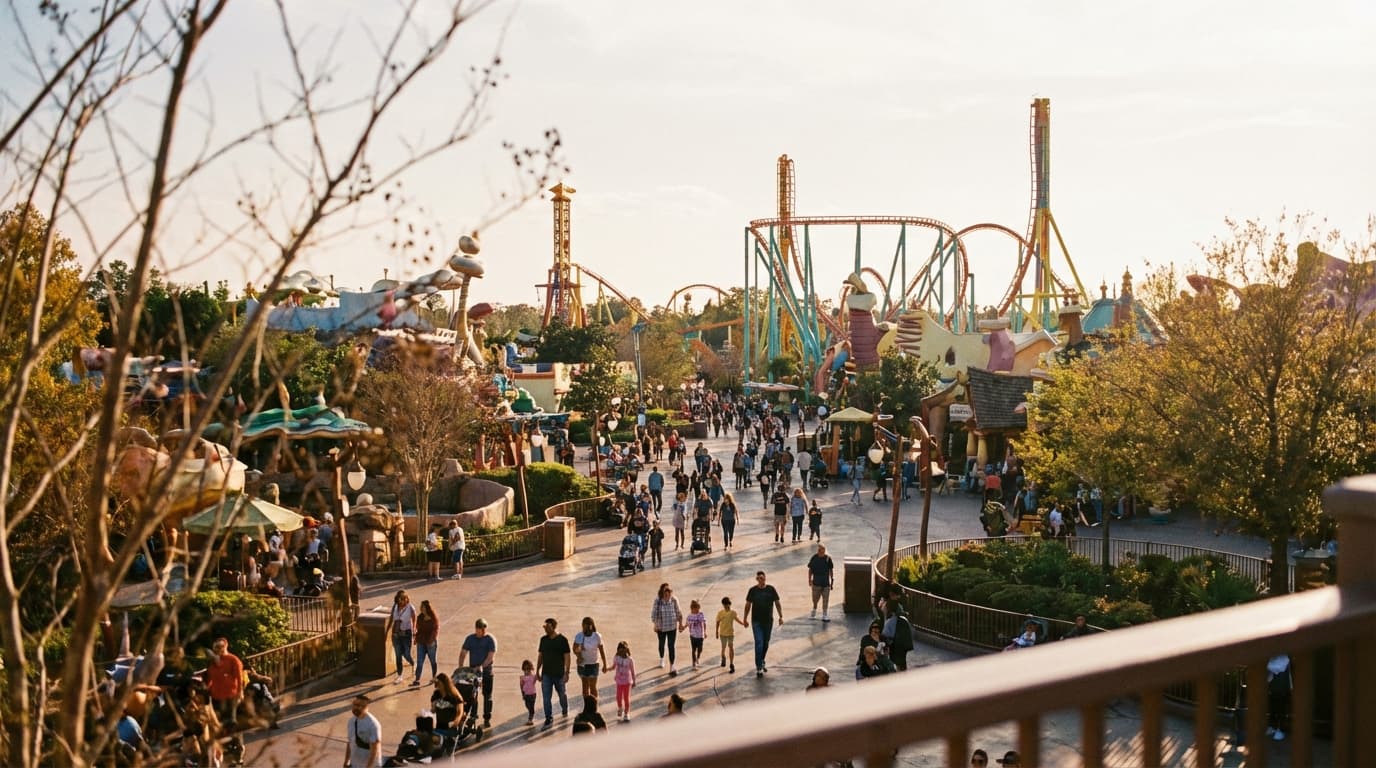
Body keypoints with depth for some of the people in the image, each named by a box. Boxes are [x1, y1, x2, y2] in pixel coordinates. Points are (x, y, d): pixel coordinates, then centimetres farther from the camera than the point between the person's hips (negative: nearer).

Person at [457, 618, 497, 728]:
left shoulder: (491, 640, -6)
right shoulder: (470, 638, 5)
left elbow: (491, 656, -14)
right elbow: (463, 653, 6)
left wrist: (482, 666, -24)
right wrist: (460, 668, -7)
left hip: (486, 671, -3)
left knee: (487, 696, 1)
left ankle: (487, 719, 8)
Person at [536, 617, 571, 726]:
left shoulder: (562, 640, -10)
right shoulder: (543, 640, 4)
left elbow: (567, 657, -10)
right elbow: (540, 656, 11)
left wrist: (566, 673, -15)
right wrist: (537, 671, 9)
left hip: (559, 674, -3)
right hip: (546, 674, 3)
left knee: (562, 694, 15)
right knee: (546, 697, -4)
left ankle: (565, 710, 41)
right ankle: (549, 719, 0)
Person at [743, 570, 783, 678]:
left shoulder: (771, 589, -2)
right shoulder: (753, 590, -4)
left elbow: (777, 603, 4)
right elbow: (748, 605, 4)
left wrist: (780, 617, -1)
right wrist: (745, 619, 5)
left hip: (768, 621, 2)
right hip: (756, 621, -2)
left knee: (766, 644, 14)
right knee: (759, 644, -9)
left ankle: (762, 662, 34)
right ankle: (758, 668, -8)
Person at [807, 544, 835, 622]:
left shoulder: (828, 558, -4)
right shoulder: (814, 558, -4)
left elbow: (831, 570, 5)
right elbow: (810, 569, 4)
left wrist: (832, 579, 5)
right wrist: (809, 579, -1)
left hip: (826, 582, 0)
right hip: (816, 582, 0)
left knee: (825, 599, 0)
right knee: (815, 598, 10)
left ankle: (824, 615, 9)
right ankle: (814, 609, 39)